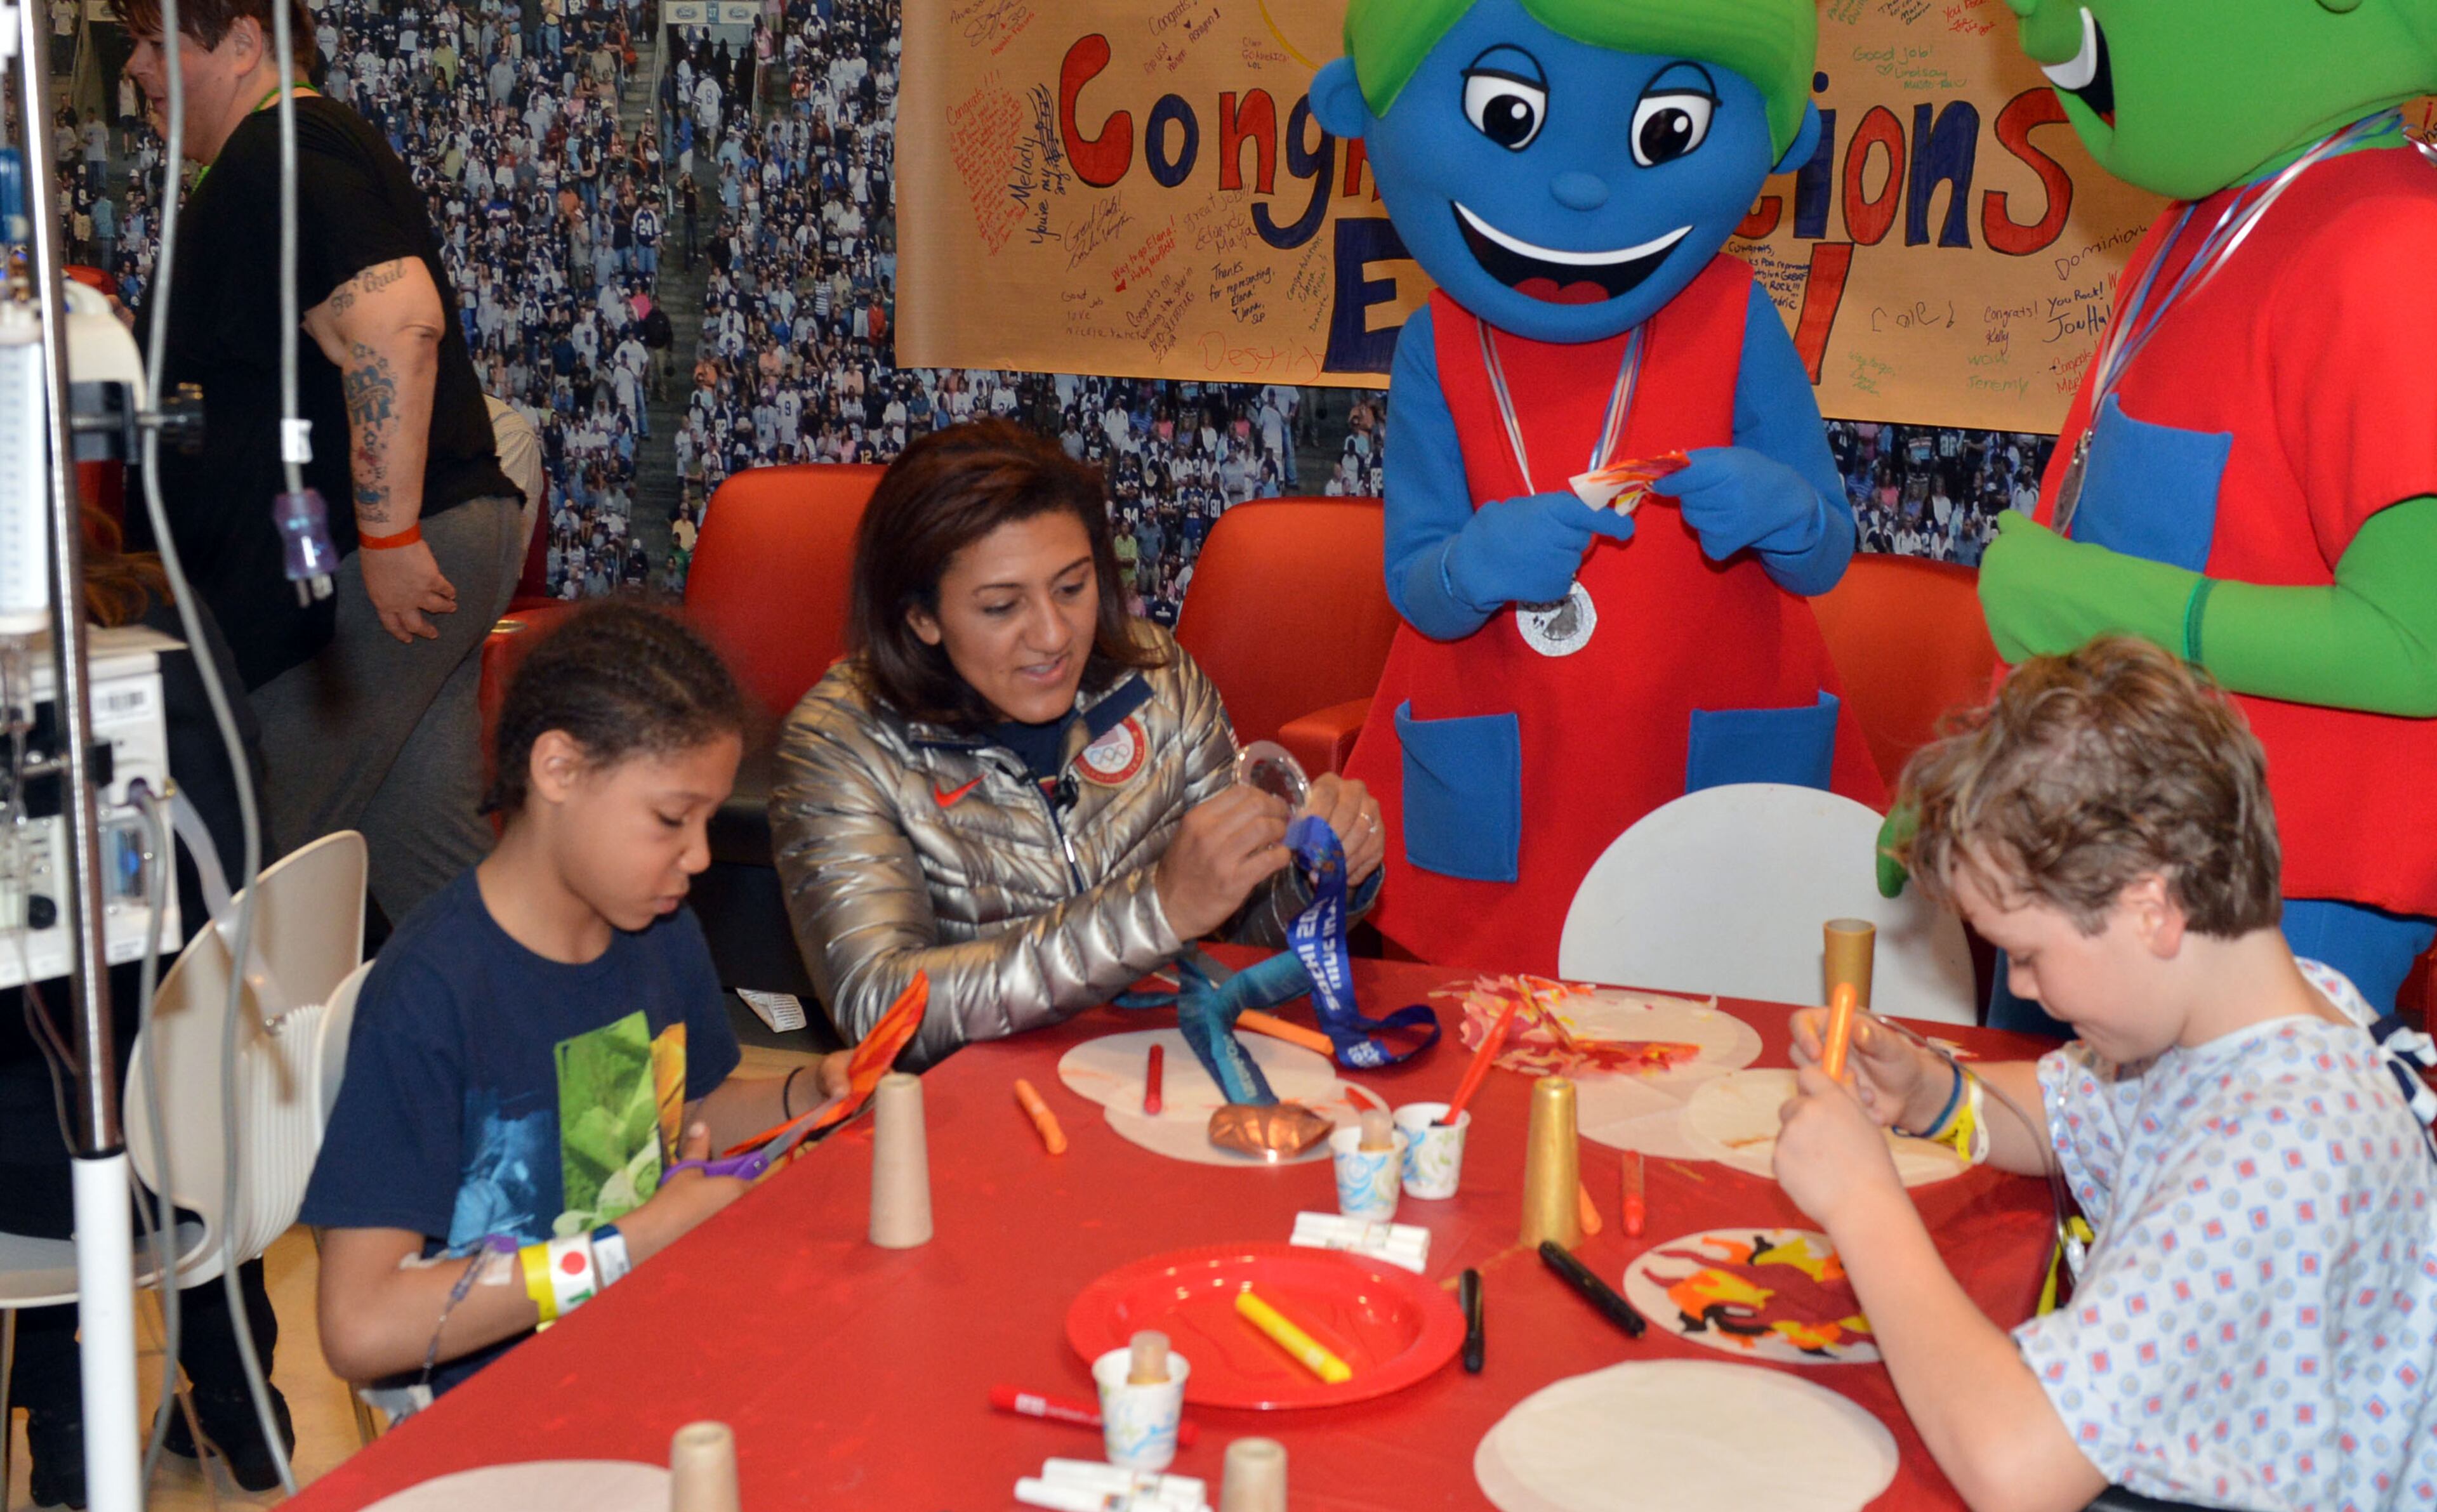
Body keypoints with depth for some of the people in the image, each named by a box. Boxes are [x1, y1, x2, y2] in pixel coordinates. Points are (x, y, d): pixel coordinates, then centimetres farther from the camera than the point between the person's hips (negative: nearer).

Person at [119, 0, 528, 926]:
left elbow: (396, 321, -28)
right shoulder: (304, 142, 21)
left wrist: (389, 536, -27)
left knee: (262, 859, -4)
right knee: (423, 840, 11)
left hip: (371, 569, -11)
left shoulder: (276, 157, -13)